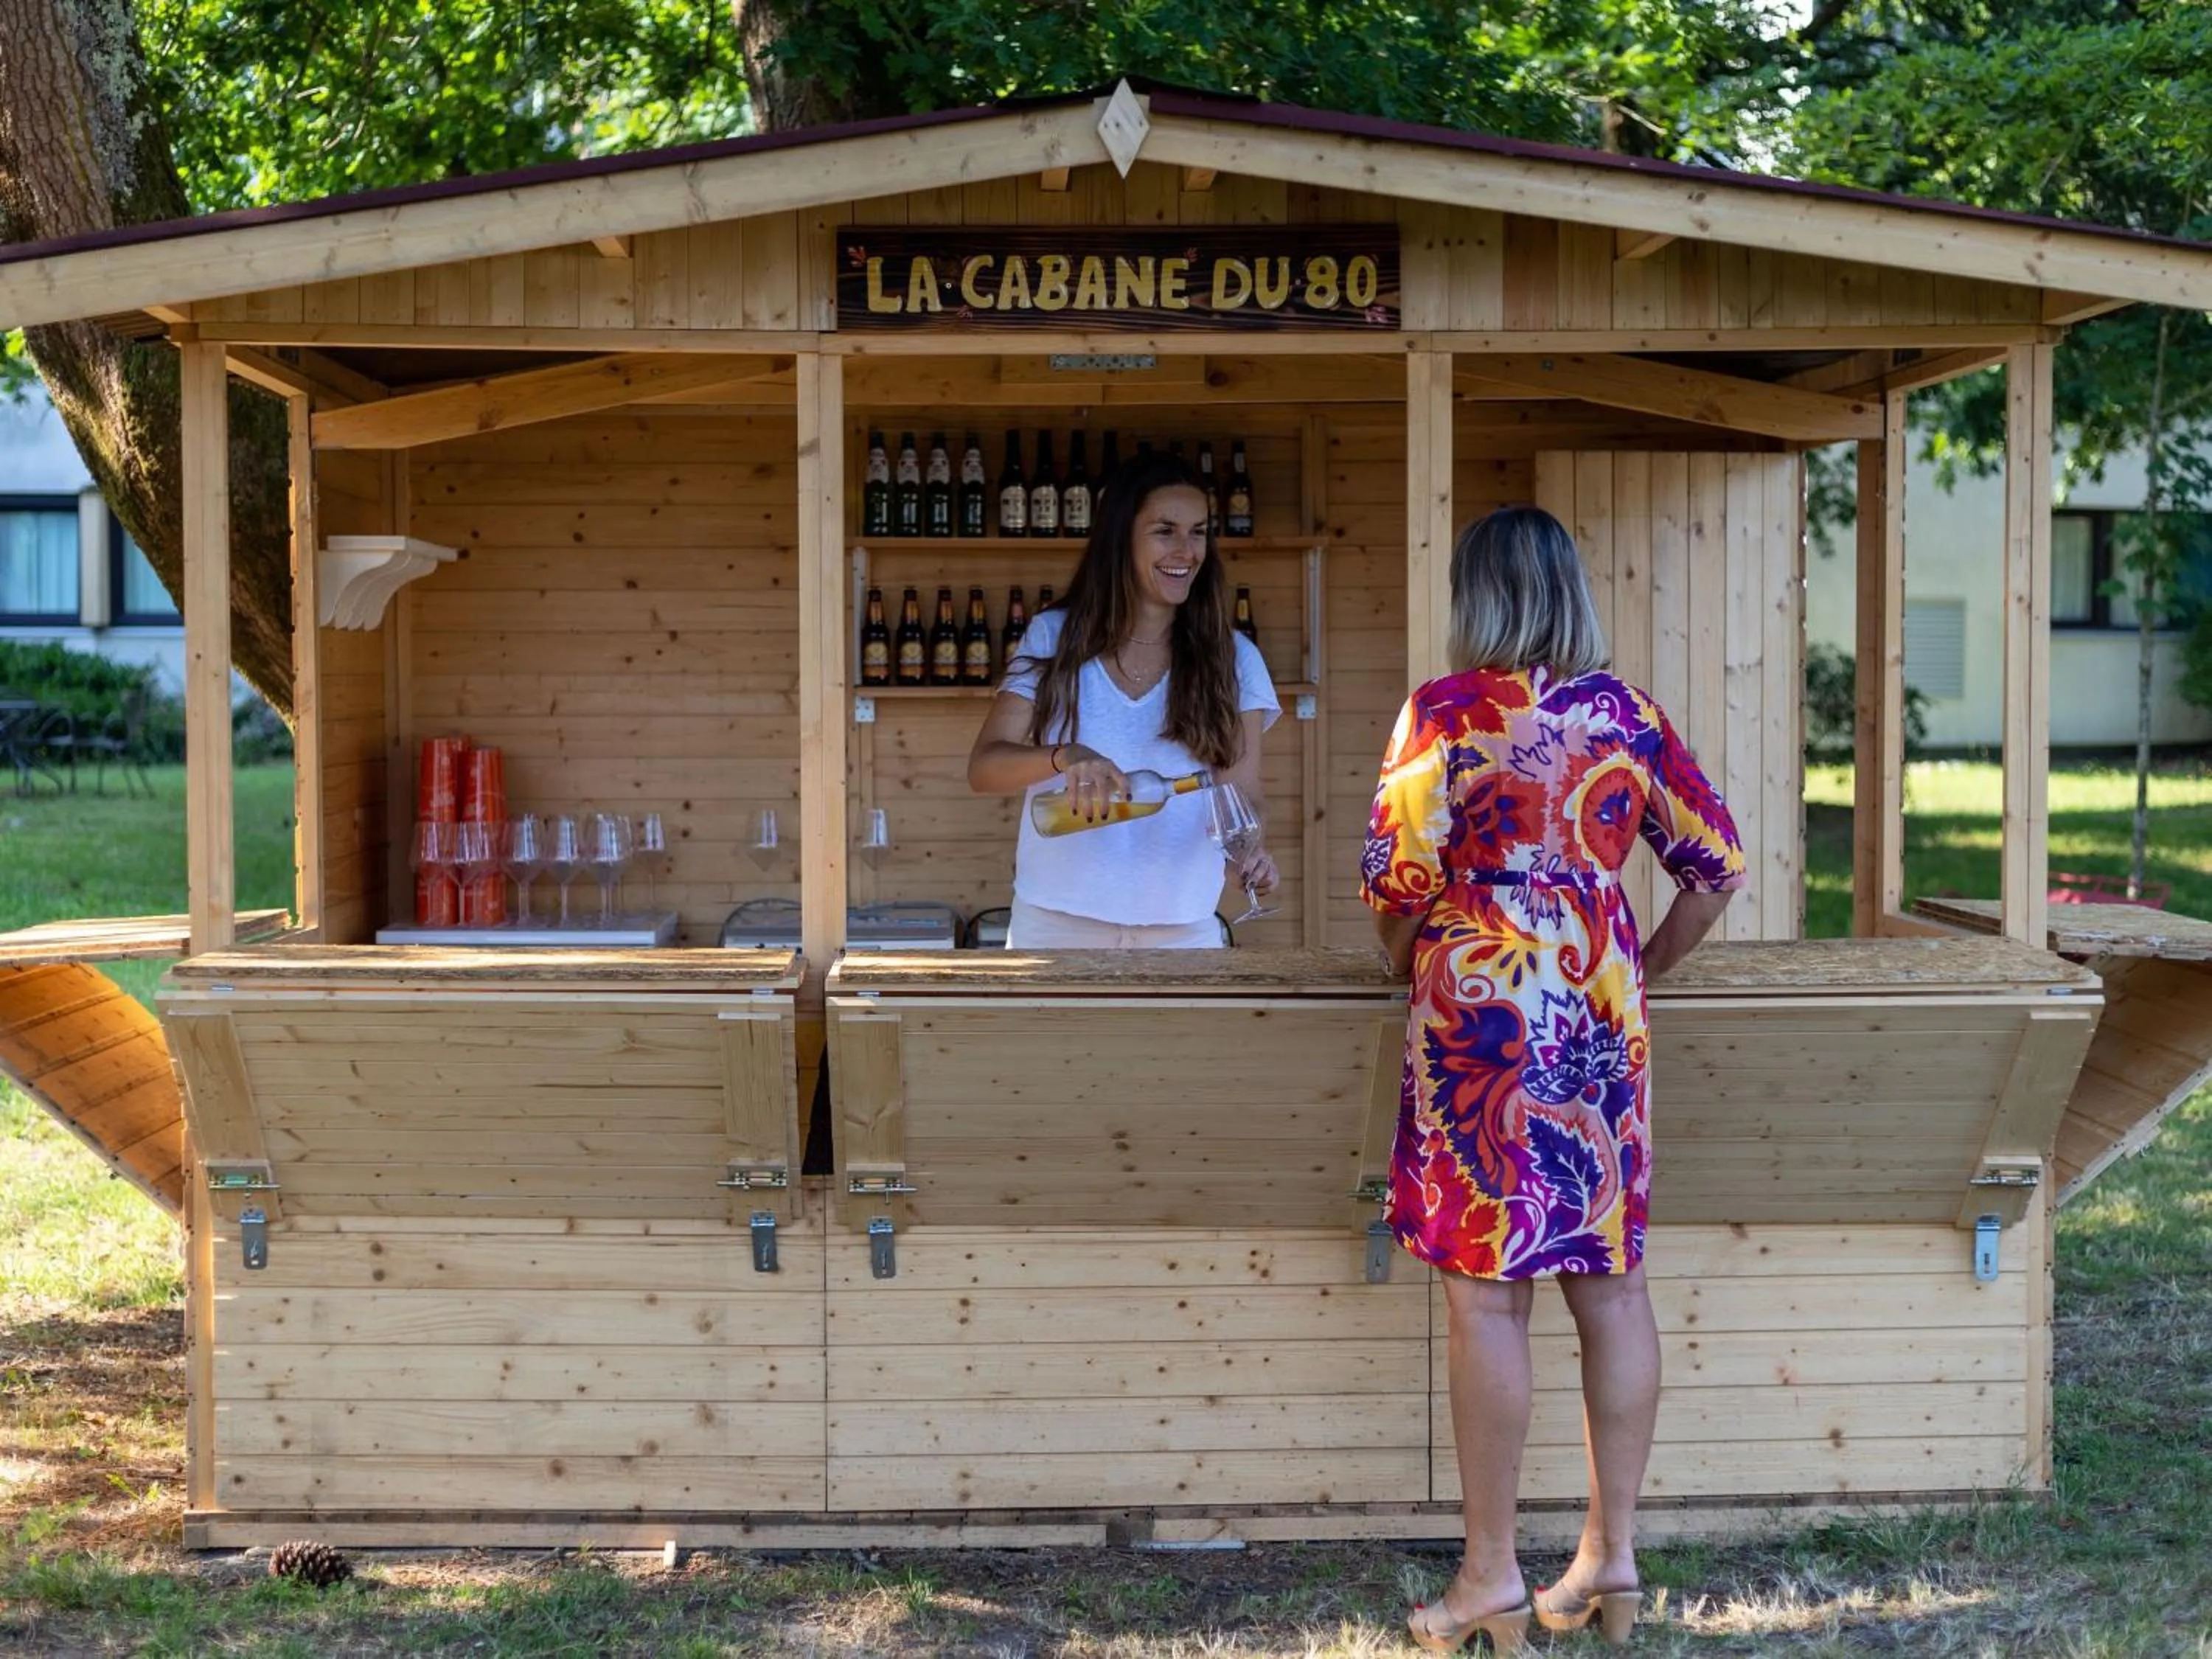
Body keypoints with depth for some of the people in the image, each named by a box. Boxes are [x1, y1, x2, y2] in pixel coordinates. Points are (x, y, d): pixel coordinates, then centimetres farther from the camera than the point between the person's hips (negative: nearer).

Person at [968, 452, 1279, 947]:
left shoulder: (1232, 659, 3)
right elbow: (983, 767, -6)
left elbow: (1241, 793, -2)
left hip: (1181, 929, 1)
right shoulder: (1054, 638, 1)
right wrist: (1064, 757, -26)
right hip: (1054, 923, 0)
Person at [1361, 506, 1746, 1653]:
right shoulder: (1629, 715, 8)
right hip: (1601, 1019, 5)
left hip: (1481, 1012, -5)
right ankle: (1612, 1555, 16)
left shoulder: (1447, 712, -6)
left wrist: (1408, 957, 9)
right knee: (1610, 1280, 9)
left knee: (1488, 1291, -1)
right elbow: (1717, 864, 10)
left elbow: (1398, 876, -10)